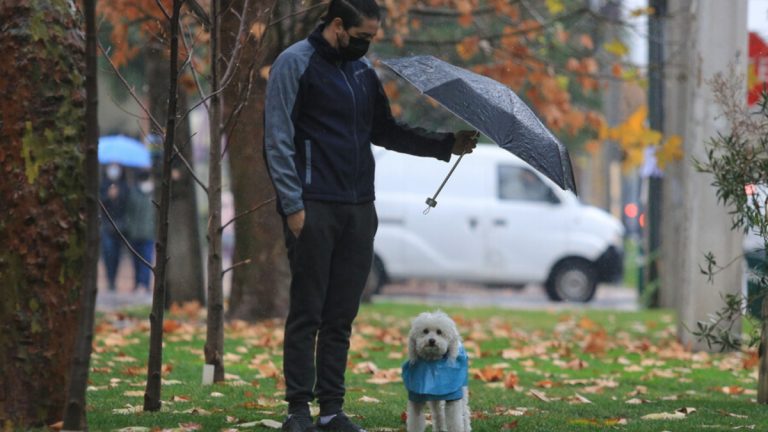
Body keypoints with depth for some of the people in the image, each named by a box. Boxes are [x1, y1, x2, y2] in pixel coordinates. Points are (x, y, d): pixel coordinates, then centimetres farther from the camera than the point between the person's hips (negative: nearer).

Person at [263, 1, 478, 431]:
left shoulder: (363, 70, 16)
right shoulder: (296, 64, -4)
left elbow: (385, 131, 20)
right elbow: (279, 141, -8)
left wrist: (446, 144, 9)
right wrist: (292, 205, -14)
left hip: (359, 209, 6)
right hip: (313, 208, -6)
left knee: (342, 316, 6)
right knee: (307, 311, -3)